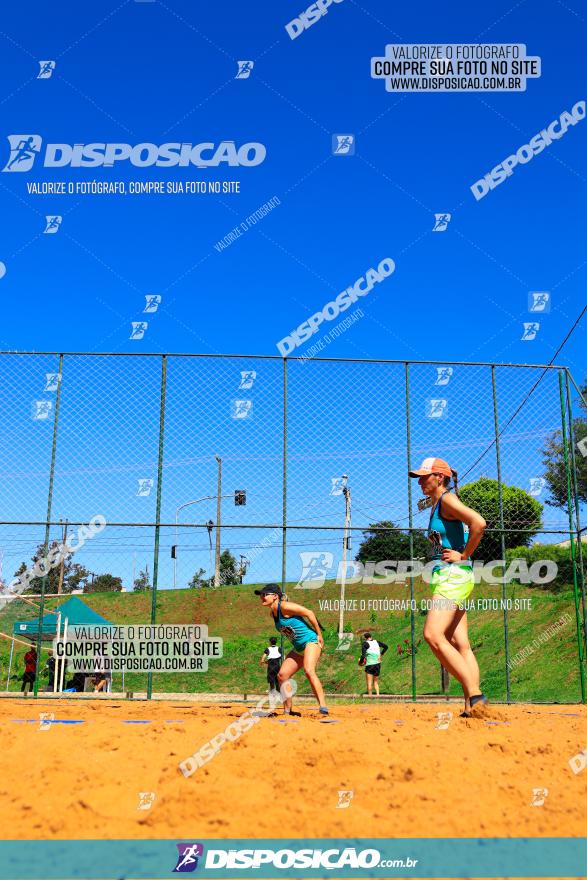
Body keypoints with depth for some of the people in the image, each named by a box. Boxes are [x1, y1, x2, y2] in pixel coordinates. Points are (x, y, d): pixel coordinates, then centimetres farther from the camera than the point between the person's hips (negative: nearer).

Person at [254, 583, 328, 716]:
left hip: (311, 641, -9)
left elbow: (309, 613, -16)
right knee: (282, 675, 1)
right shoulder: (272, 613, 10)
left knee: (309, 671, -30)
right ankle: (287, 711, 11)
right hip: (298, 648, 9)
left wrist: (319, 635, -13)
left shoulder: (284, 607, -16)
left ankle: (323, 706, -35)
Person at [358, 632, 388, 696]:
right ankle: (377, 694, 4)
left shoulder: (365, 644, -9)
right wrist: (381, 654, 21)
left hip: (369, 664, -5)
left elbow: (363, 656, -18)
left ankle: (370, 696, -4)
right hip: (378, 664, 5)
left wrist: (360, 662, -2)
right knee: (376, 682, 15)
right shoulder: (376, 642, 7)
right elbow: (385, 646, 17)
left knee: (369, 683, -1)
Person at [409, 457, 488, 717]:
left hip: (453, 576, -10)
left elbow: (479, 523, -22)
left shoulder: (447, 499, -7)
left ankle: (474, 694, -19)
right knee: (460, 644, 4)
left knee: (433, 635, -21)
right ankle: (471, 705, 2)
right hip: (447, 578, 10)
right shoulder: (436, 505, 21)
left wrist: (464, 556, -15)